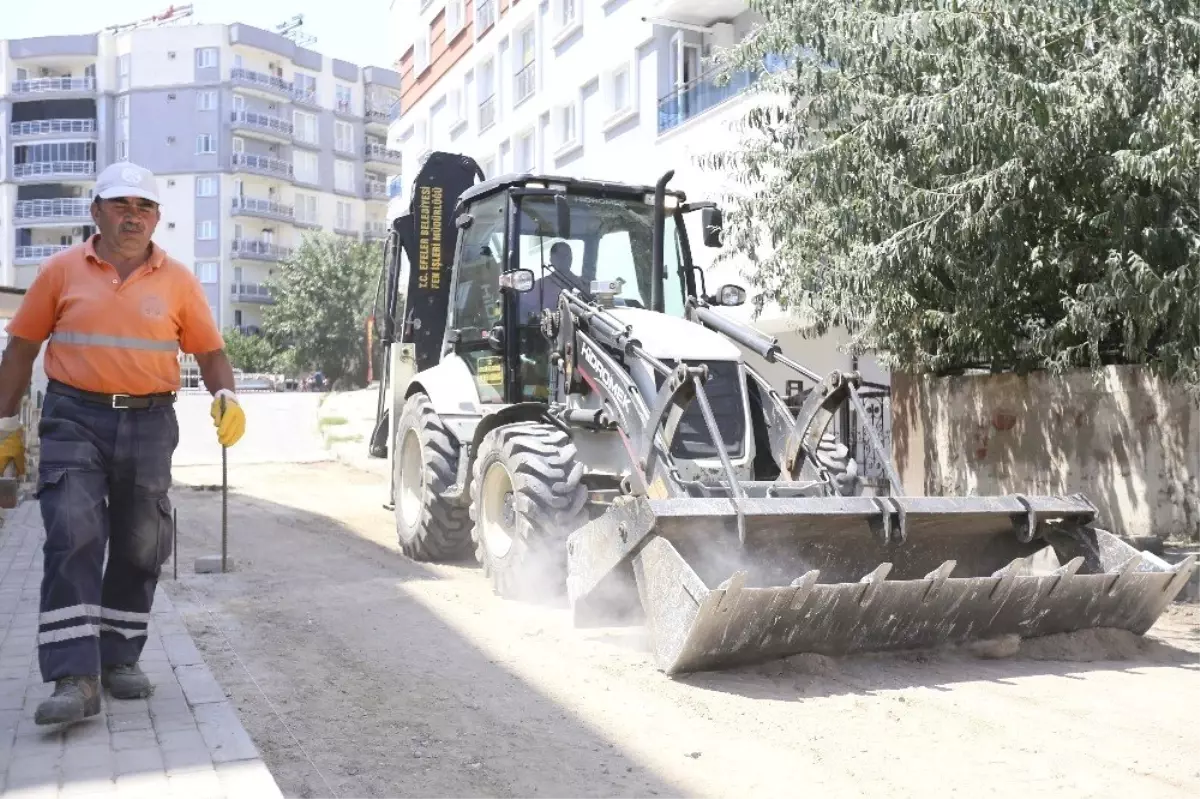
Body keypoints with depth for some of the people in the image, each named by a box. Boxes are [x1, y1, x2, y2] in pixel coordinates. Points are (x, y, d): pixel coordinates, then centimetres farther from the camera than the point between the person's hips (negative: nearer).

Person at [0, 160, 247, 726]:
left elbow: (209, 352, 8)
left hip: (149, 424, 2)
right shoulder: (62, 271, 3)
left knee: (140, 547, 7)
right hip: (74, 419, -2)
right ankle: (75, 678, -12)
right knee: (73, 538, -13)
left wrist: (226, 398, -12)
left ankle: (120, 658, 23)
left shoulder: (177, 280, 5)